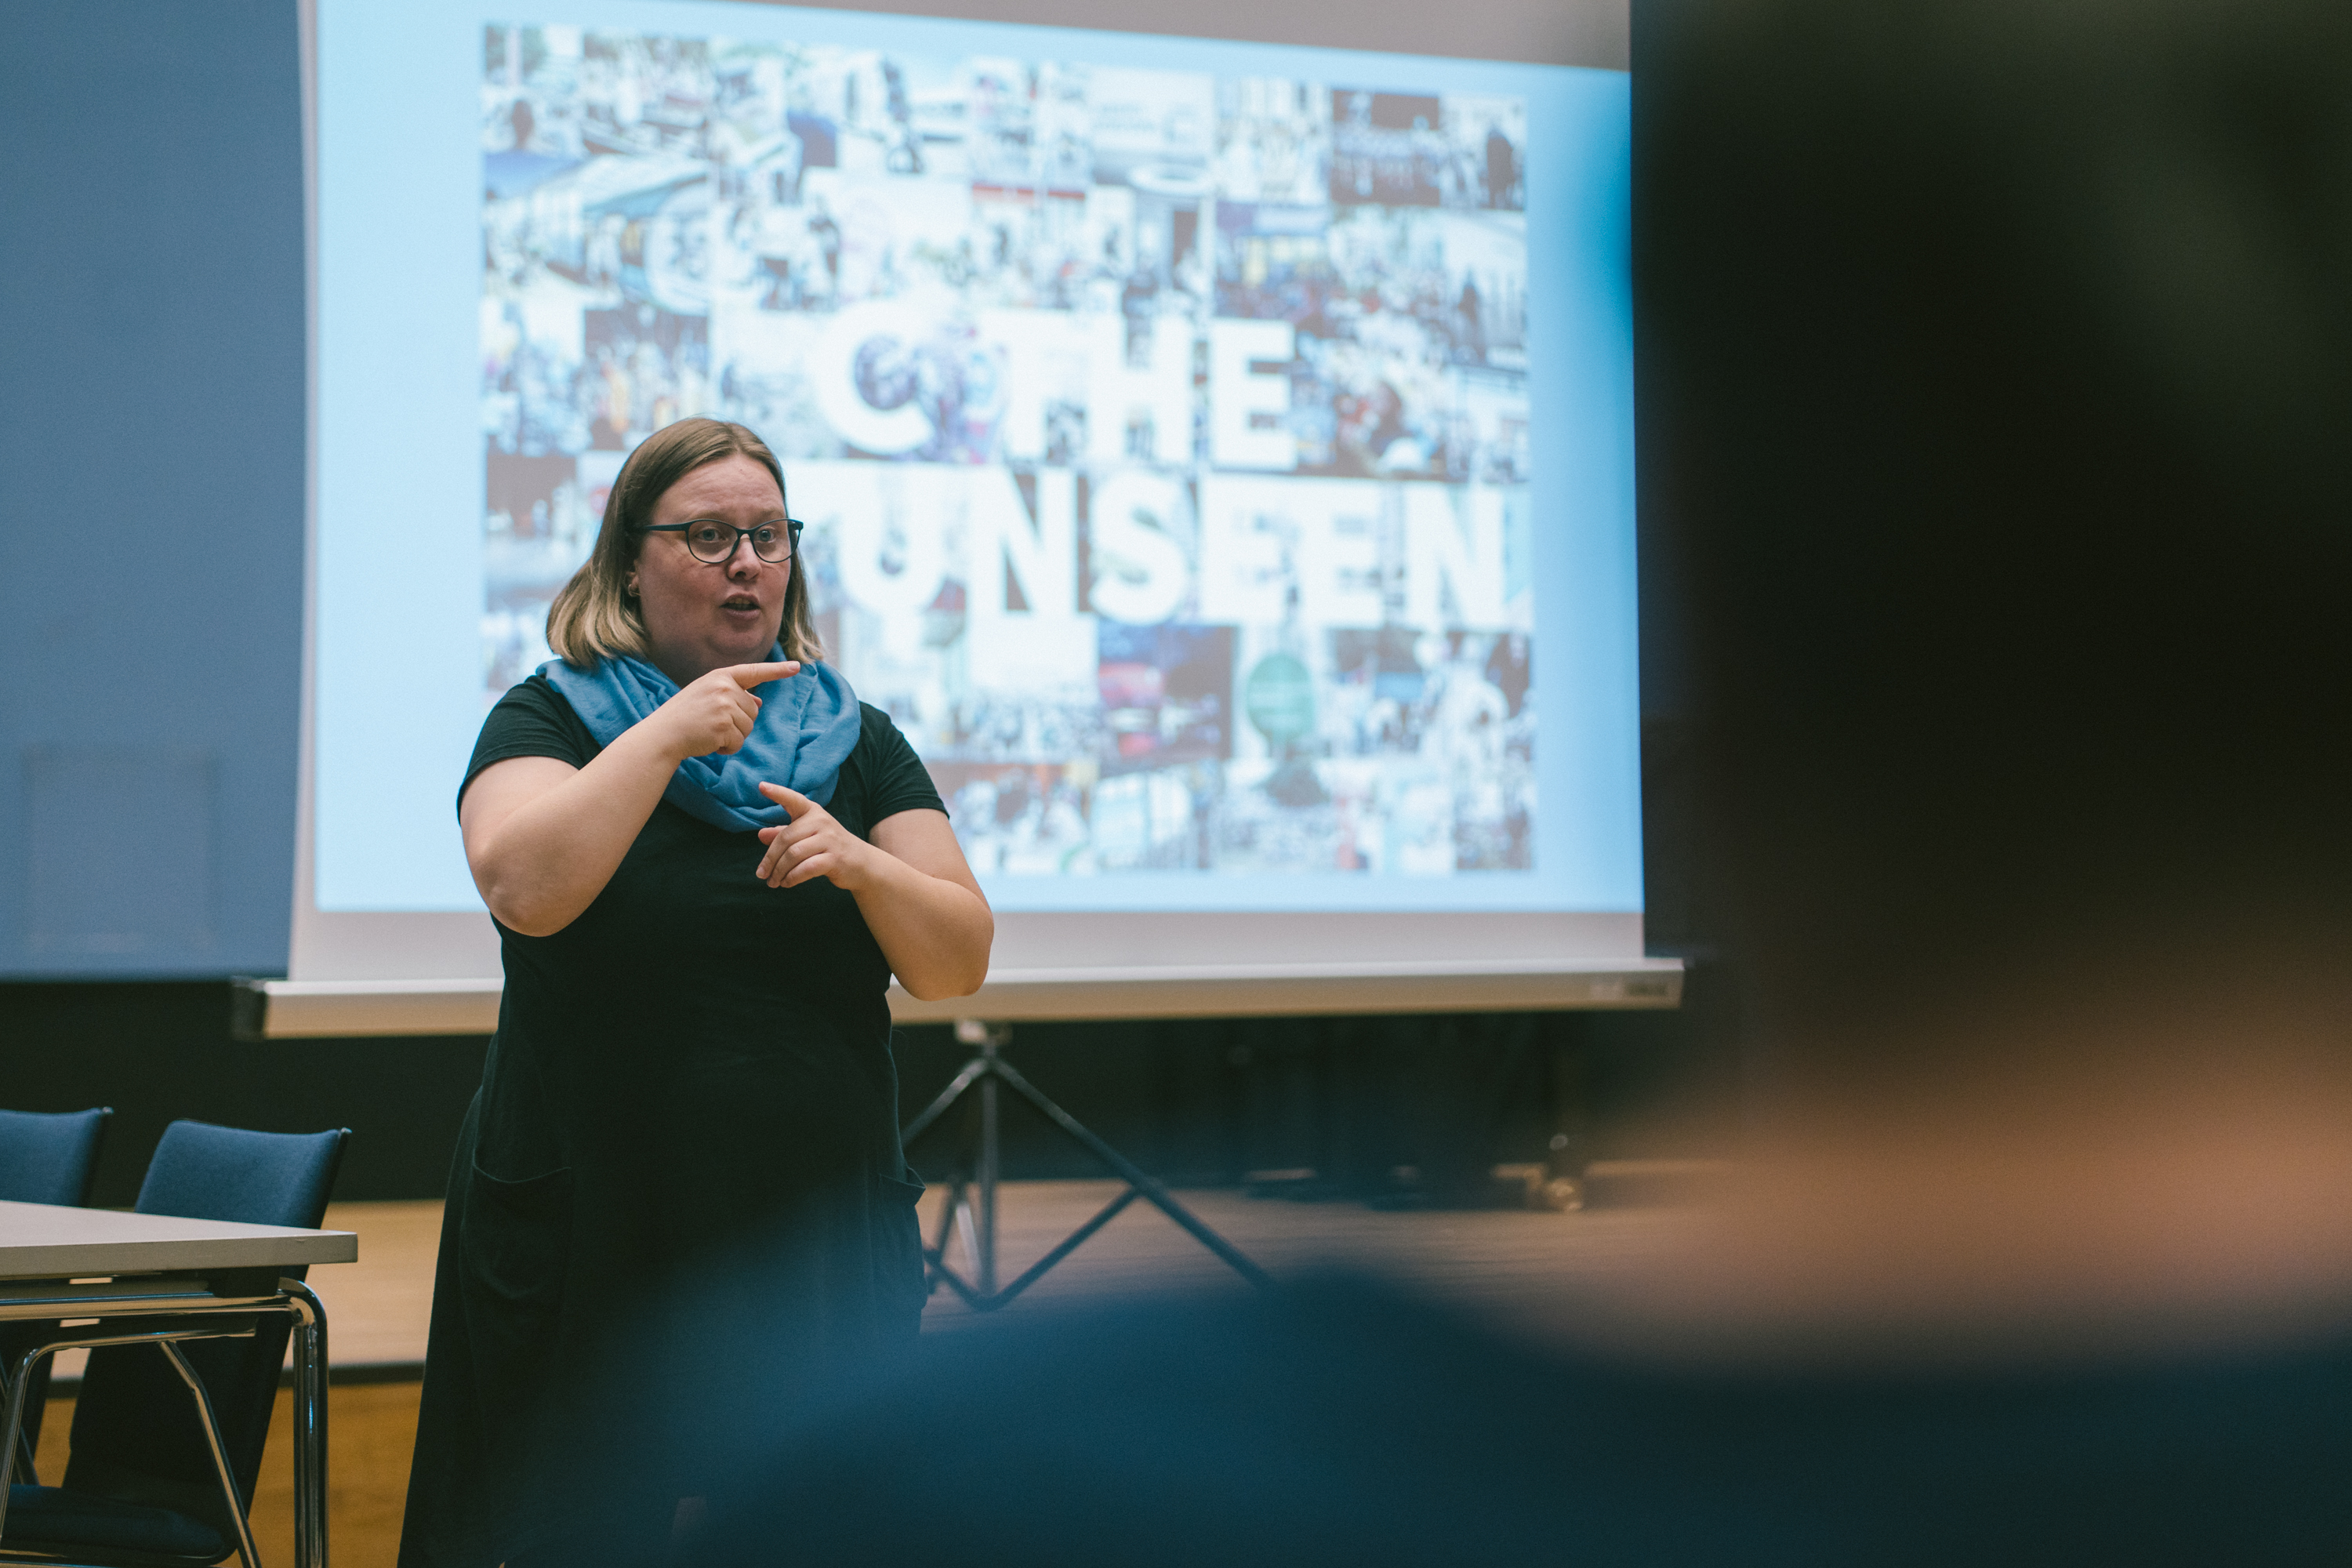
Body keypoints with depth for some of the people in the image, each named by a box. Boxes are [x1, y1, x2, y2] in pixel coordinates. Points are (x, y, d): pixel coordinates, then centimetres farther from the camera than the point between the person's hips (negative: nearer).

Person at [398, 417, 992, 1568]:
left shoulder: (856, 741, 12)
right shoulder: (548, 722, 3)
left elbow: (958, 963, 5)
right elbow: (523, 889, -18)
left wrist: (861, 868, -13)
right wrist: (666, 736, -15)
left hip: (820, 1240, 3)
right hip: (593, 1244, -2)